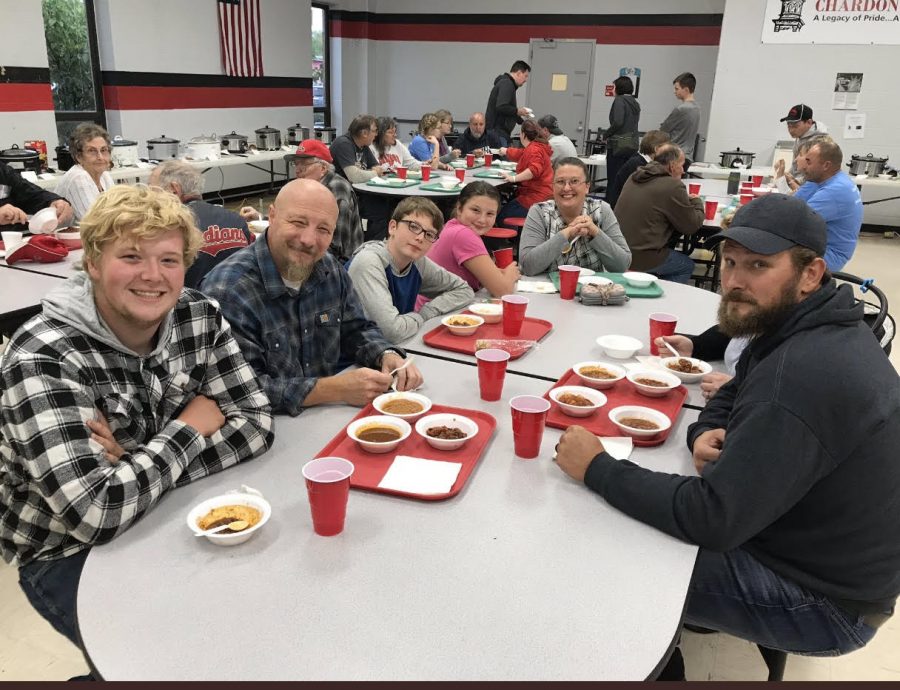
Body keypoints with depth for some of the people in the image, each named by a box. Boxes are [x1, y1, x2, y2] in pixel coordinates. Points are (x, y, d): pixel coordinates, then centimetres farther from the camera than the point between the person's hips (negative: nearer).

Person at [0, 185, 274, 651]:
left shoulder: (200, 318, -9)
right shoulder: (41, 359, -25)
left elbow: (256, 422, -11)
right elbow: (97, 513, -33)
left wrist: (140, 461, -23)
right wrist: (189, 430, -19)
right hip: (67, 554, -4)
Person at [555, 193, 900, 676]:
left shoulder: (801, 375, -34)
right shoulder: (810, 329, -1)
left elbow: (711, 520, -33)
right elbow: (735, 396, 14)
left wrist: (597, 468, -23)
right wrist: (706, 433, -9)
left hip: (822, 599, -9)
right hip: (824, 547, 9)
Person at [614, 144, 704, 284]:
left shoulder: (635, 177, 9)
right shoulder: (673, 186, -15)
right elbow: (692, 226, -4)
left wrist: (686, 200, 20)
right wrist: (697, 201, 15)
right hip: (642, 258, -8)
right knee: (687, 265, 19)